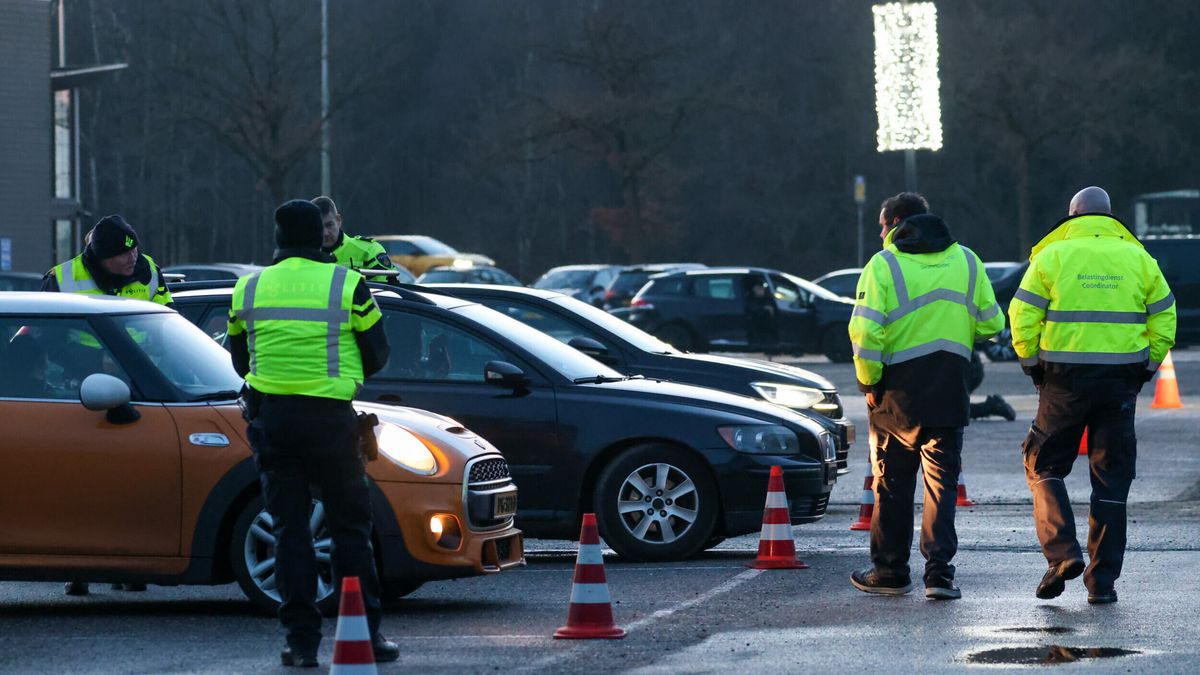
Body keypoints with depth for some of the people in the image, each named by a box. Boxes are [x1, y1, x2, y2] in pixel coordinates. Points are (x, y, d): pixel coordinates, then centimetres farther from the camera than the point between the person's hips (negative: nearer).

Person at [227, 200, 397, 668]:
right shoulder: (348, 286, -3)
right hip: (330, 417, -2)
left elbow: (239, 360, 14)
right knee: (350, 526, 8)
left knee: (289, 528, 5)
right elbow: (376, 355, 3)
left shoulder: (248, 290, 5)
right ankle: (365, 634, 6)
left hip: (271, 417, 2)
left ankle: (302, 640, 1)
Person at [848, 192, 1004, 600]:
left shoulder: (883, 265, -5)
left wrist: (868, 381, -4)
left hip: (898, 390, -3)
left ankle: (890, 572, 16)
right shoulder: (966, 261, 7)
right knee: (941, 482, 6)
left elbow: (866, 331, -15)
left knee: (893, 482, 9)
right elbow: (990, 323, 6)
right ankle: (939, 573, -5)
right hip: (949, 392, 3)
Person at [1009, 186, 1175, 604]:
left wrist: (1032, 364, 6)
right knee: (1112, 477, 8)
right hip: (1121, 380, 2)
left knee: (1044, 464, 12)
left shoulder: (1052, 256, 1)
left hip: (1064, 380, -2)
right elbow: (1164, 321, 7)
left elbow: (1023, 318, -5)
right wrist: (1145, 367, 15)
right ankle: (1102, 580, 5)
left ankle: (1063, 553, -6)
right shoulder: (1138, 259, 7)